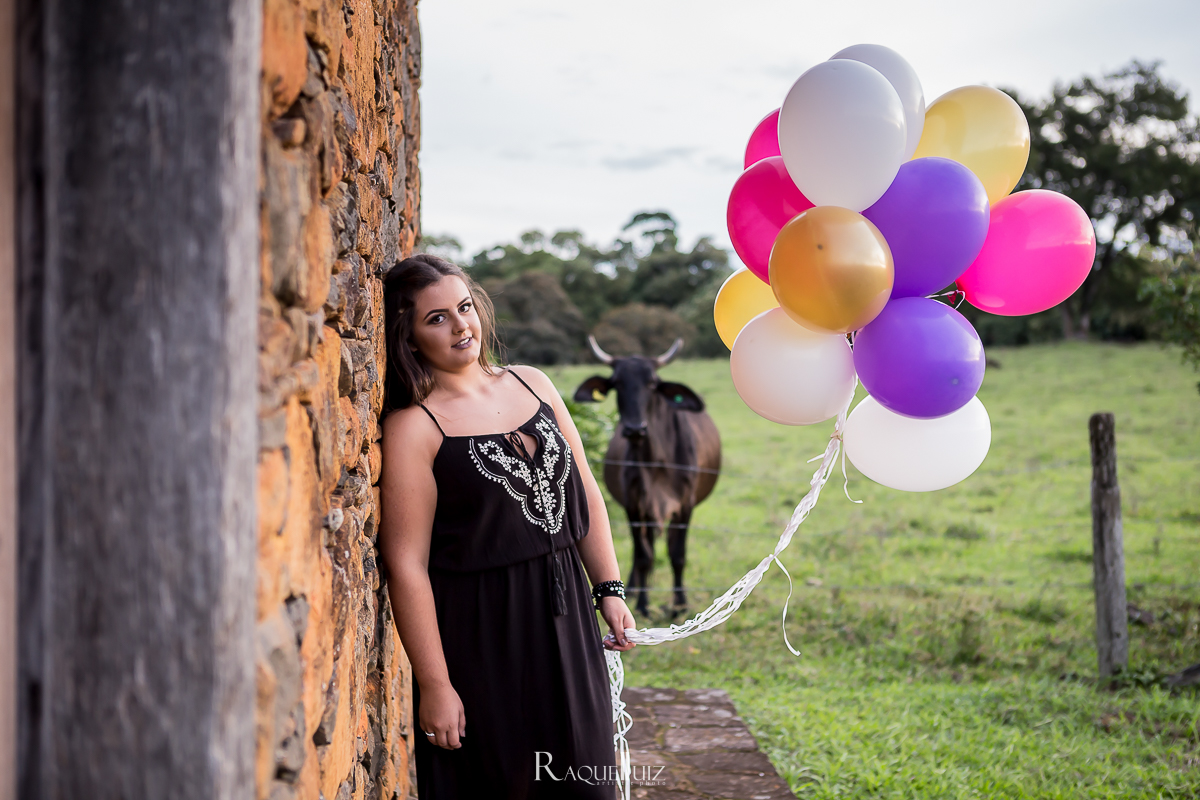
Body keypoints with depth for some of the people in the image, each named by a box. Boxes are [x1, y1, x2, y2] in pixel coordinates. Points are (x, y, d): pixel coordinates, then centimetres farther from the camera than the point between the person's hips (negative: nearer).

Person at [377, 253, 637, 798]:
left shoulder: (532, 385, 7)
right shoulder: (412, 427, -11)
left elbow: (585, 494, 15)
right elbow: (407, 564, -14)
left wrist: (609, 590, 9)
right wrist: (434, 685, -16)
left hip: (565, 619, 5)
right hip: (479, 638, -5)